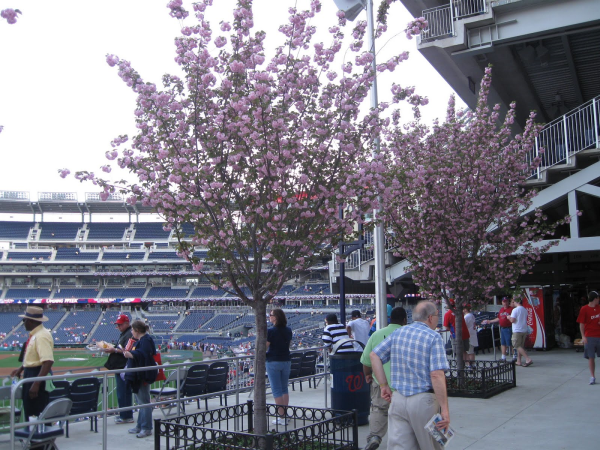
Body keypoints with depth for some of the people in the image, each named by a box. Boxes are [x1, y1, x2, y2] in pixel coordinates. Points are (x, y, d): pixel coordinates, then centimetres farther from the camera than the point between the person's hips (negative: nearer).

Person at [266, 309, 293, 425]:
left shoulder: (270, 331, -16)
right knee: (284, 389, 16)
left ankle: (281, 417, 1)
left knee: (277, 390, 0)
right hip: (286, 361, 6)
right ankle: (285, 415, 20)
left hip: (273, 362, -6)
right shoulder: (288, 330, 2)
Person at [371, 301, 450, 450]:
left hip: (397, 399, 4)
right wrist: (445, 409, -16)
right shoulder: (433, 337, -10)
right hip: (423, 401, -4)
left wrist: (384, 385, 10)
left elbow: (374, 355, 8)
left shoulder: (397, 333, 8)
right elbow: (437, 375, -19)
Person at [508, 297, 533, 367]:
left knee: (517, 346, -5)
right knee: (520, 346, 14)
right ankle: (518, 361, 16)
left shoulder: (515, 310, -13)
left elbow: (512, 320, -19)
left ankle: (528, 359, -16)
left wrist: (509, 317, 3)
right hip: (524, 330, 8)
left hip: (517, 330, -8)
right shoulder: (525, 310, 12)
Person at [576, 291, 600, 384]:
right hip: (589, 337, -3)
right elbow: (581, 324, -4)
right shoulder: (584, 309, -4)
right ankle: (592, 377, 8)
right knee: (591, 357, 0)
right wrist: (583, 336, -10)